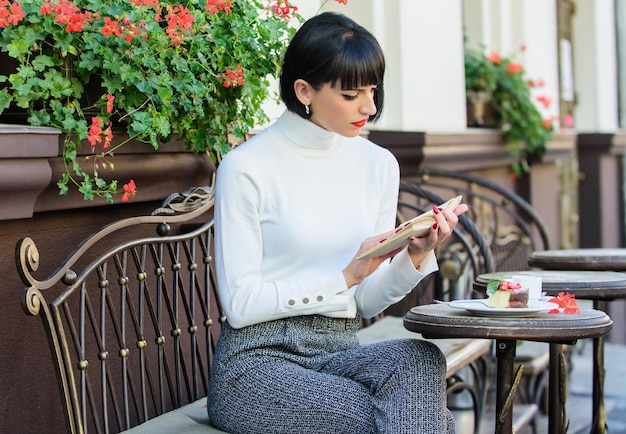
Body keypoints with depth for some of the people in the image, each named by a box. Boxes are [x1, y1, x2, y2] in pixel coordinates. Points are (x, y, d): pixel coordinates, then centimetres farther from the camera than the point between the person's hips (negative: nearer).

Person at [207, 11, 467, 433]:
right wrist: (345, 276, -16)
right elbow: (240, 305, -10)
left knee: (420, 358, -29)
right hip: (260, 360, -5)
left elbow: (366, 303, 10)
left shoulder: (379, 165, 8)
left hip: (340, 352, 5)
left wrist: (415, 257, -10)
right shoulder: (246, 168, -9)